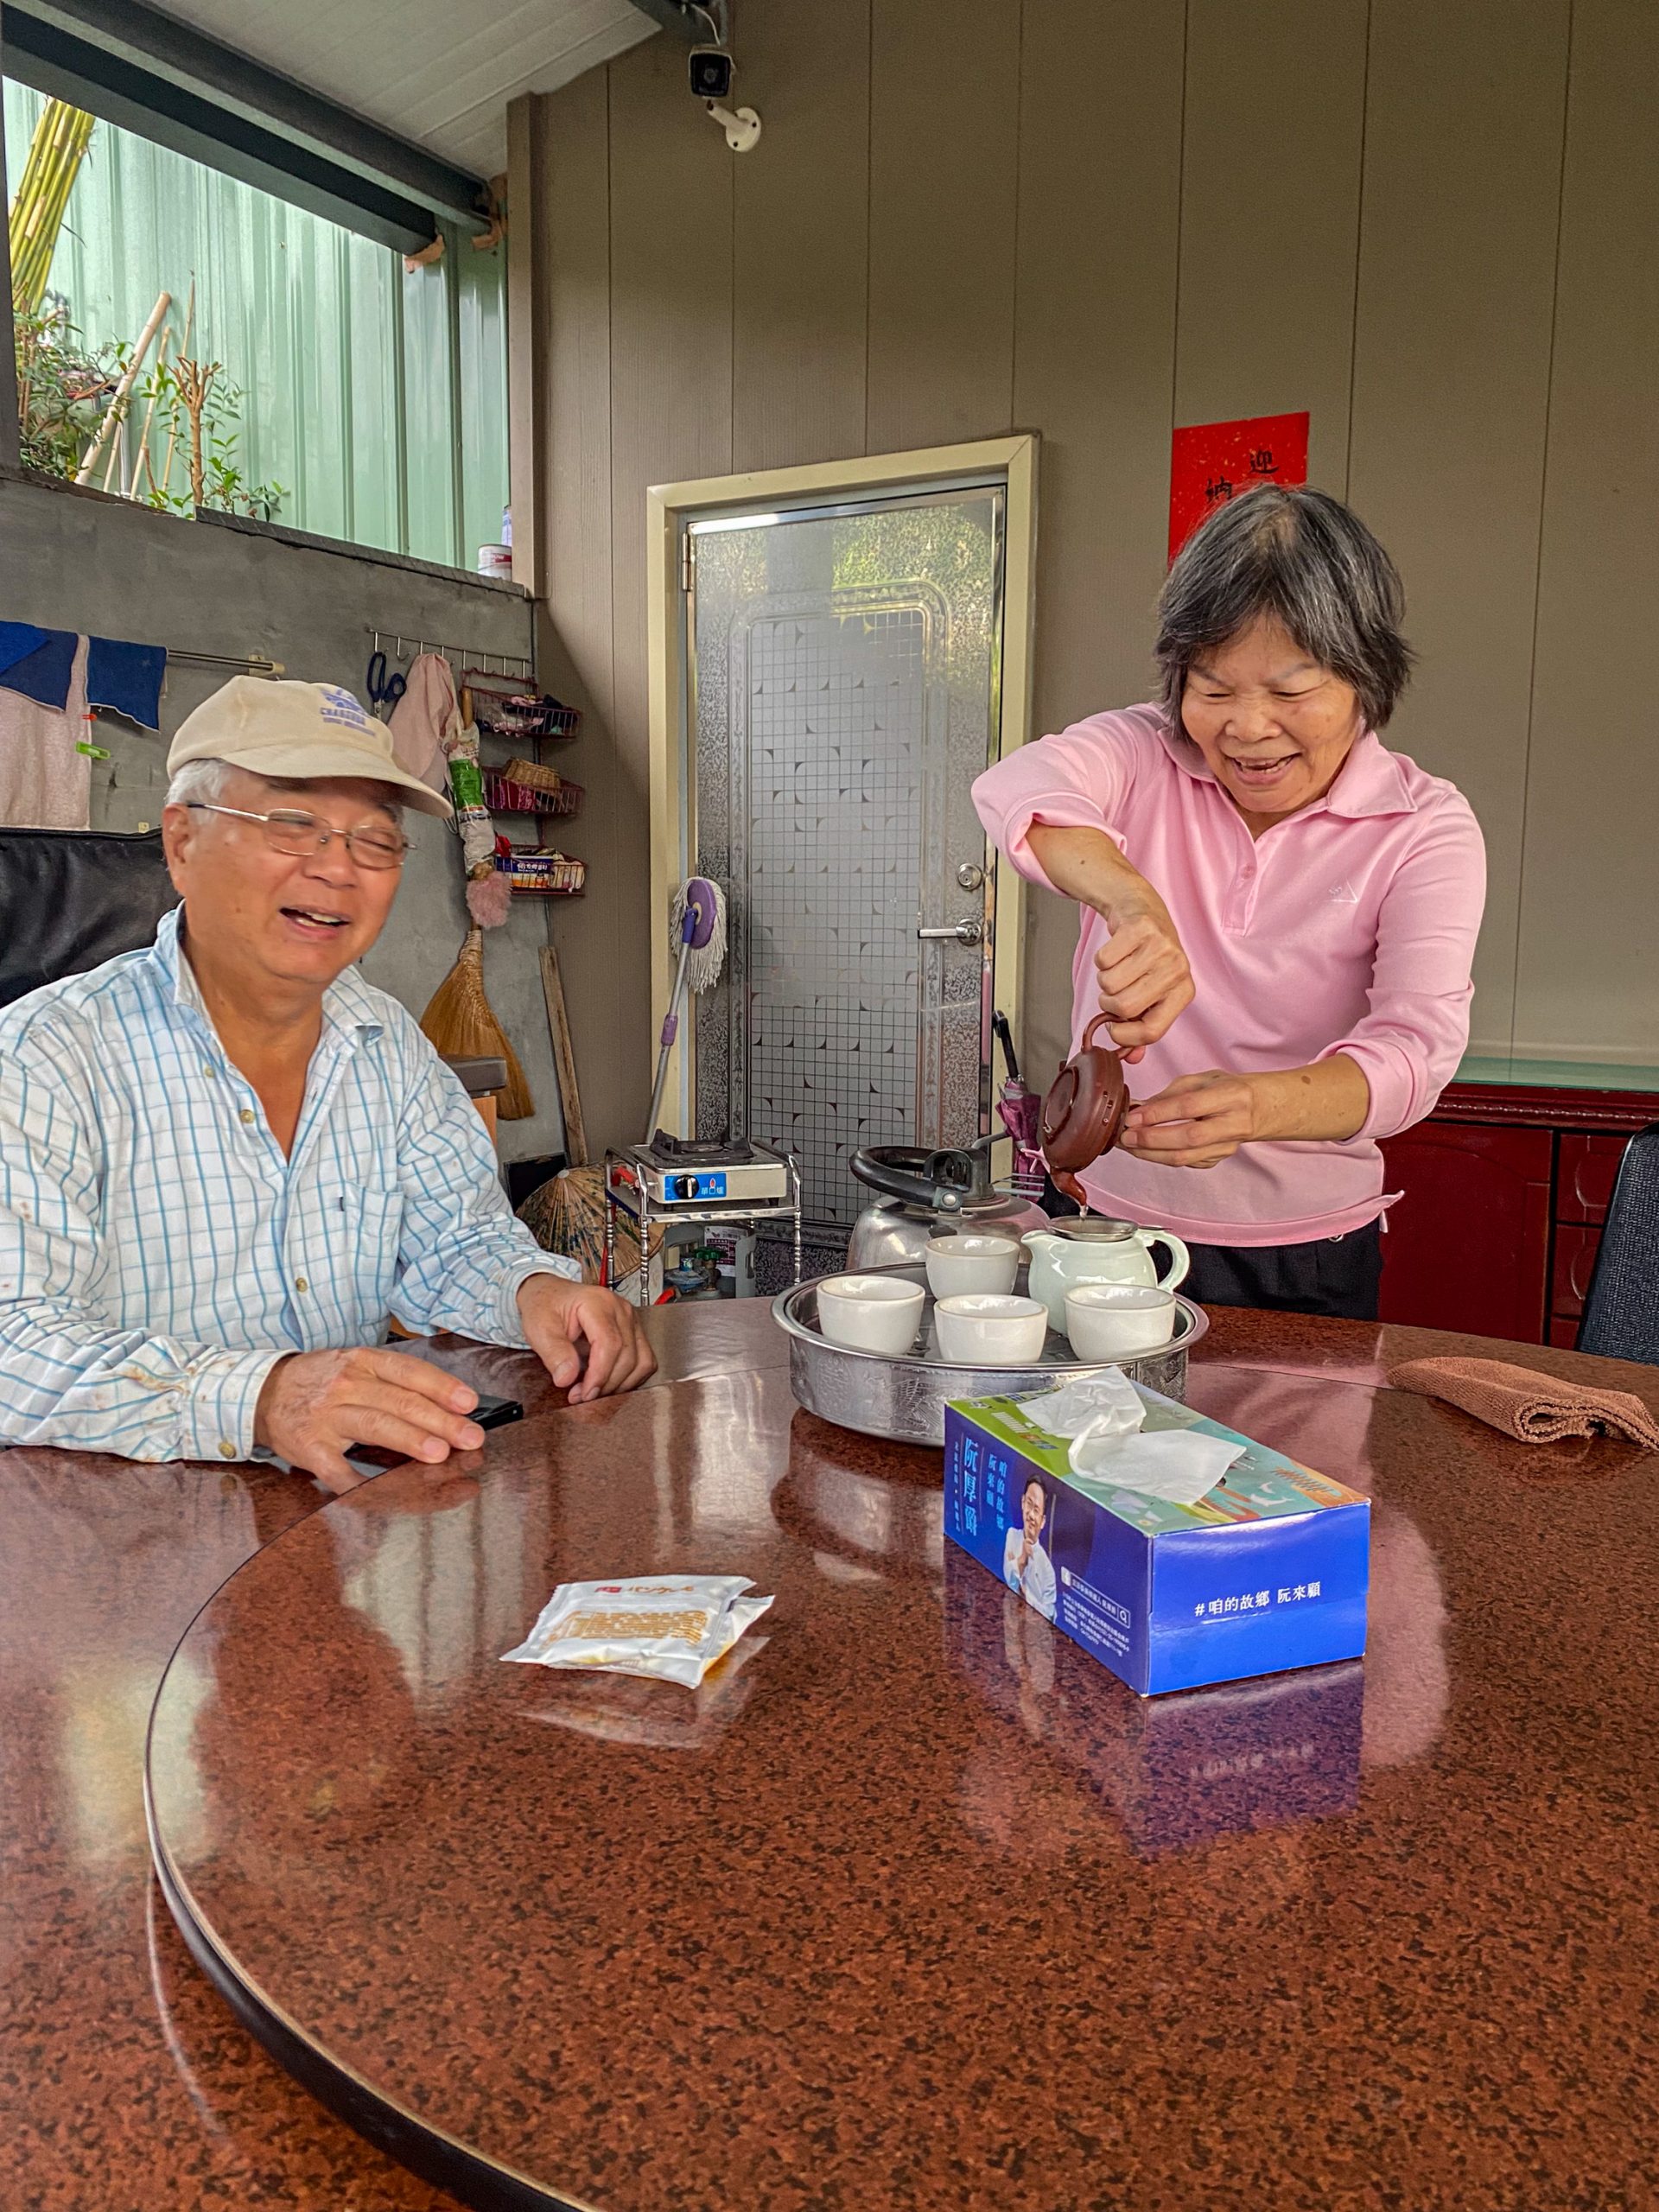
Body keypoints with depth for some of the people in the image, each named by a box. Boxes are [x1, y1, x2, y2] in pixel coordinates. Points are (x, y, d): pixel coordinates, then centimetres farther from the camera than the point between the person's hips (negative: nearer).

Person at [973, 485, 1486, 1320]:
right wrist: (1131, 901, -48)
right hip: (1109, 1220, 1)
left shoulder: (1426, 827, -7)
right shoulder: (1144, 756, -4)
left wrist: (1259, 1105, -42)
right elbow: (1016, 786, -27)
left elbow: (1418, 1043, -21)